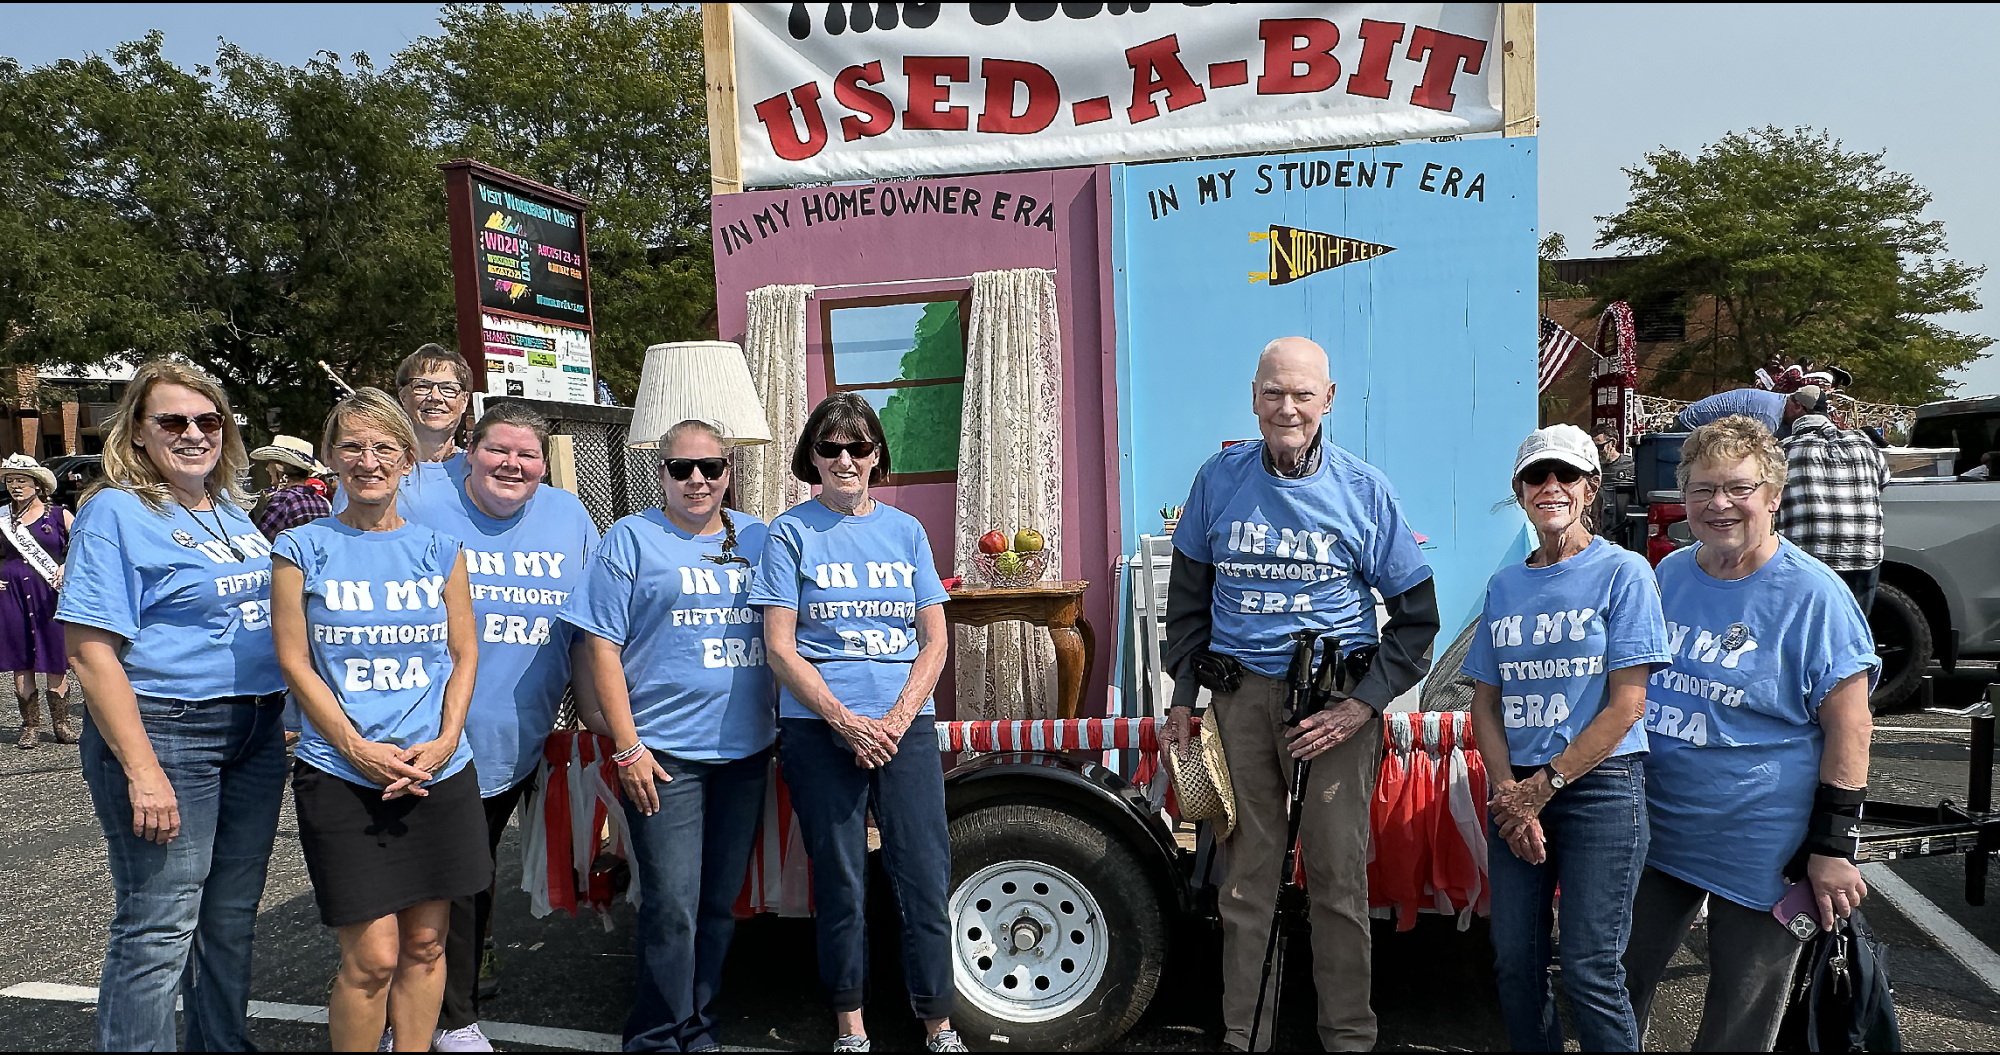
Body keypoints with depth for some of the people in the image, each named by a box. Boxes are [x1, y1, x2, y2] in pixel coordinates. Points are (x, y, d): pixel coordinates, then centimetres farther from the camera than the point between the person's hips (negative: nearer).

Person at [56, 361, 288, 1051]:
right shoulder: (115, 512, -9)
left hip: (256, 731, 7)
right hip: (164, 733, -7)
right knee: (159, 928, 0)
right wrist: (142, 771, -21)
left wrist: (288, 719, 16)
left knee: (232, 917, 16)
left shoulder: (231, 510, 12)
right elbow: (91, 652, -15)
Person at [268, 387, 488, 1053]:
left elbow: (464, 654, 8)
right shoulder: (302, 549, 1)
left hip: (439, 771, 3)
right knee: (373, 955, -3)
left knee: (425, 942, 9)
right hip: (340, 775, -2)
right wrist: (358, 748, -12)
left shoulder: (439, 549, 8)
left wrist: (444, 742, -6)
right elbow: (295, 662, -2)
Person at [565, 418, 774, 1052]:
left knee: (720, 903, 13)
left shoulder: (758, 540, 11)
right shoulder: (632, 539, -1)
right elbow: (602, 646, -5)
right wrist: (627, 748, -10)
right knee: (671, 907, -3)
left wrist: (785, 722, 10)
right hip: (663, 755, -4)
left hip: (745, 751, 4)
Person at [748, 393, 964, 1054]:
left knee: (926, 877, 0)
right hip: (819, 728, -2)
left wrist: (897, 718, -7)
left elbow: (935, 639, 8)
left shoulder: (906, 530, 10)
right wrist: (847, 722, -13)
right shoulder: (791, 533, 3)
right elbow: (779, 647, -3)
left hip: (905, 724, 2)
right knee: (840, 883, 6)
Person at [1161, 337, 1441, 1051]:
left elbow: (1416, 616, 4)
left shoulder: (1365, 490, 0)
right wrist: (1182, 697, 10)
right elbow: (1188, 596, 14)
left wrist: (1363, 706, -7)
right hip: (1240, 694, 2)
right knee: (1246, 872, 8)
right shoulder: (1219, 480, 5)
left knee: (1338, 873, 4)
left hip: (1335, 697, -1)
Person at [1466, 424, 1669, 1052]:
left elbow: (1626, 705, -9)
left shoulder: (1623, 572, -3)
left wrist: (1545, 784, -11)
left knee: (1590, 970, -4)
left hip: (1601, 787, -4)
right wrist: (1510, 788, -4)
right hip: (1518, 790, 5)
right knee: (1514, 962, 8)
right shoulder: (1505, 586, 11)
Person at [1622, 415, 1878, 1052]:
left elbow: (1849, 727, -13)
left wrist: (1832, 846, -16)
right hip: (1653, 832, 5)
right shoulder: (1668, 575, 4)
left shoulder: (1813, 595, -12)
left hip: (1760, 854, -5)